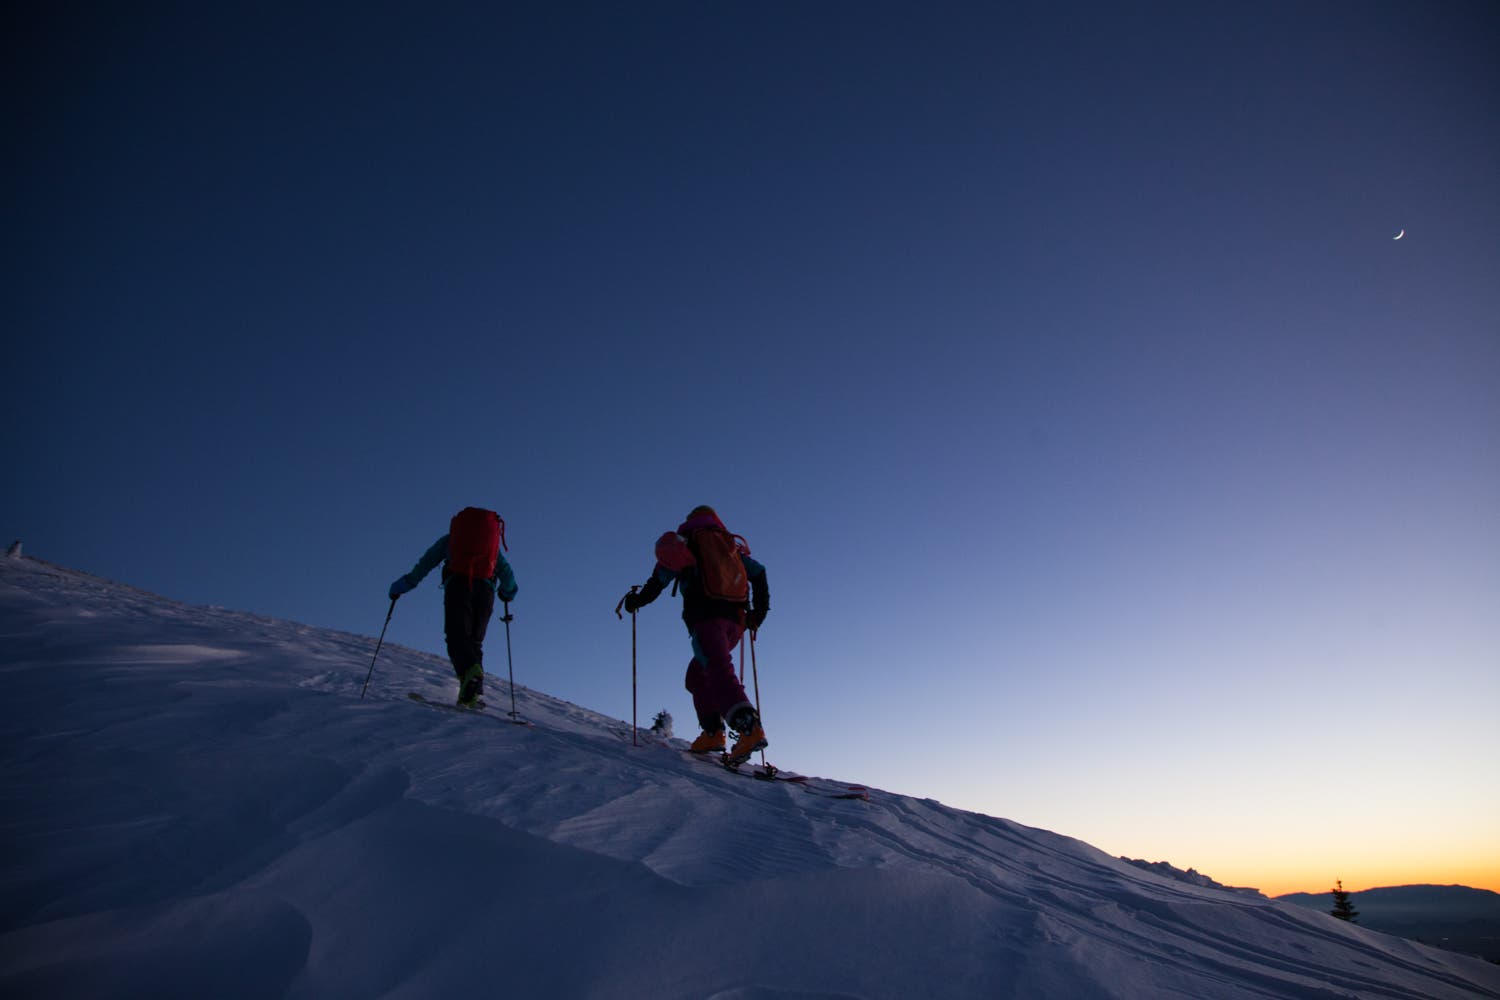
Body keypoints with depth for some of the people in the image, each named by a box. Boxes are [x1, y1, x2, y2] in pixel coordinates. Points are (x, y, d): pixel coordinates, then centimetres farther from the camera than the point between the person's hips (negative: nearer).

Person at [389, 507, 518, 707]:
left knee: (457, 637, -11)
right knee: (474, 641, 7)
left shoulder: (449, 538, 26)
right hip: (485, 589, 2)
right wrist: (507, 592, 46)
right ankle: (470, 695, -9)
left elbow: (426, 563, 21)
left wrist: (405, 584, 30)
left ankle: (470, 671, -42)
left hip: (457, 585, -2)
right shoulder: (493, 542, 30)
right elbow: (507, 572, 27)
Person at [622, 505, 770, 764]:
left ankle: (750, 728, -38)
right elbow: (758, 573, 18)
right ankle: (712, 731, 8)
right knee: (697, 673, 19)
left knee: (720, 673, -19)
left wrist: (637, 600, 11)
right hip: (736, 619, 6)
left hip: (705, 615, -6)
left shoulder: (685, 539, 16)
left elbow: (662, 575, 1)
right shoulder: (731, 543, 28)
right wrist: (758, 611, 23)